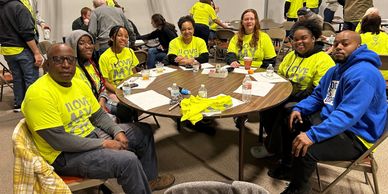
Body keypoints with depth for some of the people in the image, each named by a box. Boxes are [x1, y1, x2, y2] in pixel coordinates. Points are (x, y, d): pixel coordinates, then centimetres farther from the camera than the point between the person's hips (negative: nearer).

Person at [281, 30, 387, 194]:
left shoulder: (363, 74, -24)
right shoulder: (336, 70, 11)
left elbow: (348, 115, -34)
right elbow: (317, 96, 17)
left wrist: (313, 135, -40)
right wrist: (299, 109, -3)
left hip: (355, 137, -10)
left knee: (305, 149, -31)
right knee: (291, 119, 12)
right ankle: (290, 164, 22)